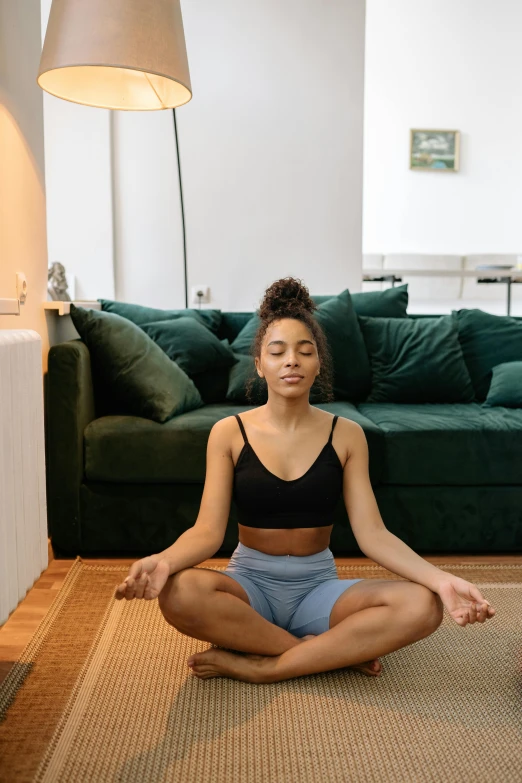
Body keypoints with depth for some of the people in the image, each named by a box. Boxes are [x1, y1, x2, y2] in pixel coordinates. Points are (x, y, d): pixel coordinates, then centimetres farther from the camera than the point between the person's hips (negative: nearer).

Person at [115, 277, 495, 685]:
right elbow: (208, 531, -11)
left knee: (422, 605, -25)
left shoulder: (346, 434, -2)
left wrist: (440, 578, -25)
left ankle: (258, 667, -19)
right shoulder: (229, 432, -4)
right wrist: (164, 560, -34)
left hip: (318, 585, 1)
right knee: (179, 593, -34)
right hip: (251, 582, -1)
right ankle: (335, 651, -16)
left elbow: (372, 532, -8)